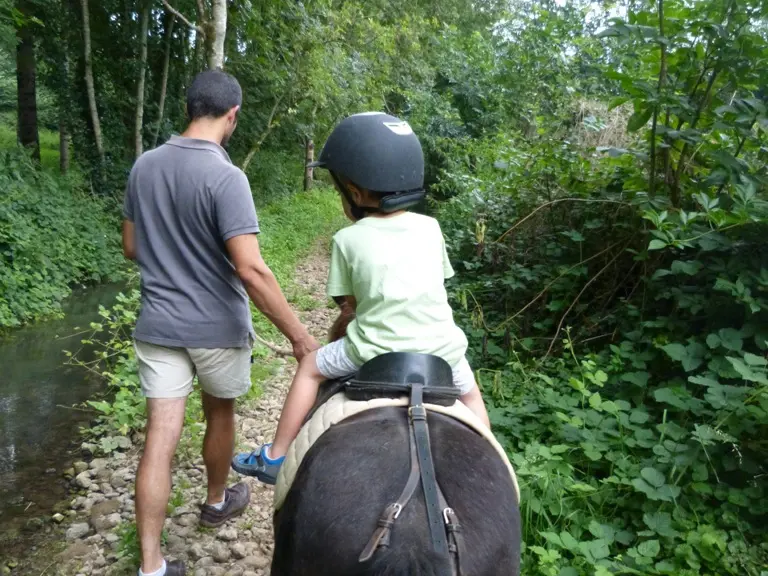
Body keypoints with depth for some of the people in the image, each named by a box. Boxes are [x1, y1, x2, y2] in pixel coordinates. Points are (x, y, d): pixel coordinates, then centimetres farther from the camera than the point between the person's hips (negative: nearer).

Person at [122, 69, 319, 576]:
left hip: (158, 325, 4)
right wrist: (300, 337, -21)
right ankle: (217, 501, 45)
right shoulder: (226, 177, -20)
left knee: (160, 437, 5)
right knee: (220, 414, 21)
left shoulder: (144, 165, 1)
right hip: (217, 328, -4)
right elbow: (251, 270, -26)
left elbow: (131, 248, 10)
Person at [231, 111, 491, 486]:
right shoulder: (430, 228, 3)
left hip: (374, 351, -2)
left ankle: (275, 457, 27)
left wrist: (338, 330, 17)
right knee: (469, 393, 33)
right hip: (440, 345, 3)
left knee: (310, 367, 22)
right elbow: (437, 283, 11)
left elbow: (350, 305, -2)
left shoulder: (348, 240, -6)